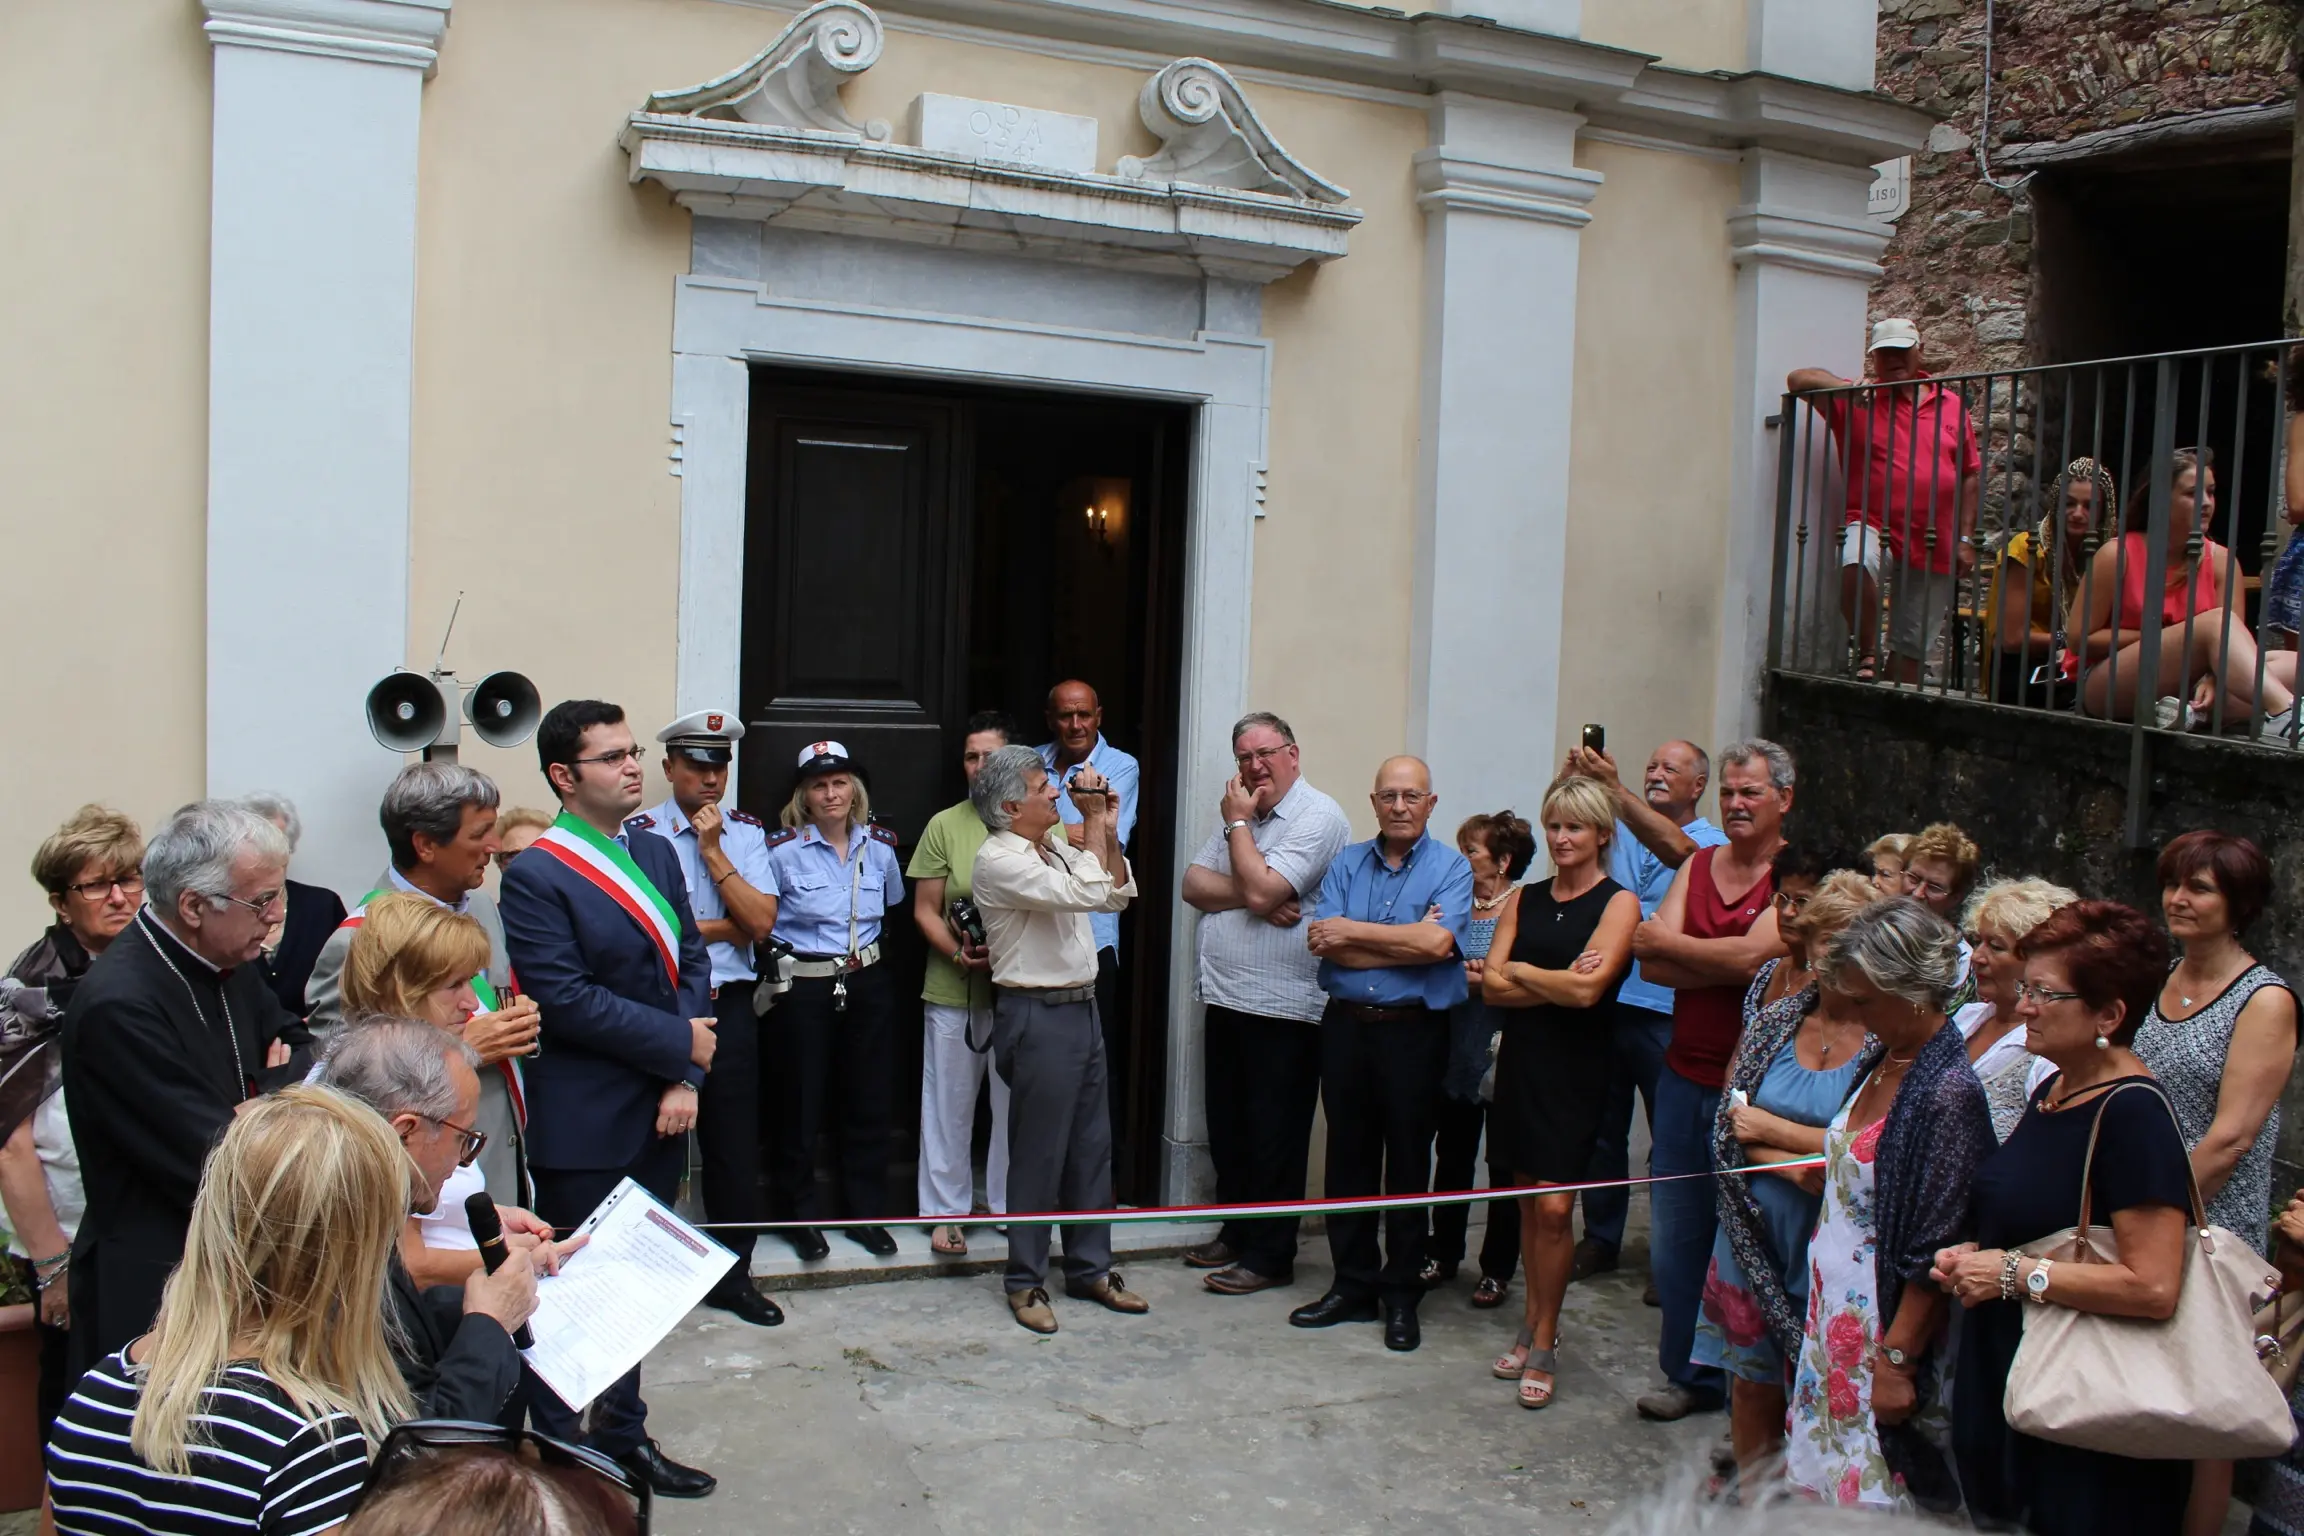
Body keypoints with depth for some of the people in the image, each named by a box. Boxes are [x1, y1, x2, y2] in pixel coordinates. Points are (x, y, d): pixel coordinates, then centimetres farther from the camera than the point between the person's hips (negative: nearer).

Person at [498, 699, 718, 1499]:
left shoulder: (655, 852, 9)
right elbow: (565, 999, -19)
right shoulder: (536, 875, -13)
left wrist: (686, 1079, -5)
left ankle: (624, 1437, 33)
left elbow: (692, 964, 7)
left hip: (660, 1115, 7)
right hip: (584, 1128, -7)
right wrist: (679, 1042, -13)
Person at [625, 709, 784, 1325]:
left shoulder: (746, 832, 7)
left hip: (729, 1005, 3)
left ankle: (732, 1274, 25)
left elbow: (761, 922, -5)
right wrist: (725, 929, -8)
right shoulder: (640, 833, -5)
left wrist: (713, 851, -9)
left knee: (735, 1142, 10)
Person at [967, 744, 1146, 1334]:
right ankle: (1025, 1281, 13)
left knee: (1092, 1146, 13)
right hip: (1037, 1016, -9)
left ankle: (1091, 1269, 25)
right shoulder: (999, 860, -16)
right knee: (1039, 1153, 0)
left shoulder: (1057, 847, 11)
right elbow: (1085, 893, -24)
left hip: (1080, 1008, 9)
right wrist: (1092, 820, -16)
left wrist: (1108, 831, 3)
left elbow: (1117, 895, 14)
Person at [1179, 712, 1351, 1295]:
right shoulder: (1240, 815, 16)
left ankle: (1269, 1256, 11)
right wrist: (1255, 897, -13)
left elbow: (1259, 891, -22)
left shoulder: (1317, 818, -11)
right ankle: (1236, 1232, 30)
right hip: (1225, 1000, 8)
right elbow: (1194, 884, 5)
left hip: (1281, 1011, -8)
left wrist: (1238, 822, -8)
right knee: (1227, 1130, 16)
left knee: (1274, 1138, 2)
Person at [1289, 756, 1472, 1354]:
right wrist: (1406, 941, -12)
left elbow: (1438, 942, -18)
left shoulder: (1450, 869, -2)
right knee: (1348, 1158, 9)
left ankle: (1402, 1296, 17)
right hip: (1346, 1025, 3)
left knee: (1408, 1164, 5)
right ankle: (1352, 1286, 21)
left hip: (1414, 1030, -3)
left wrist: (1353, 932, -10)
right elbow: (1321, 941, -6)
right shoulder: (1346, 864, 7)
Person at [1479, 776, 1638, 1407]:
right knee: (1527, 1193, 10)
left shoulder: (1618, 902, -4)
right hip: (1521, 1059, 5)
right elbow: (1492, 987, 0)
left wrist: (1521, 971, -2)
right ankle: (1534, 1322, 22)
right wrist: (1559, 984, -11)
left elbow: (1588, 989, -16)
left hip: (1576, 1066, -5)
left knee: (1554, 1207, -6)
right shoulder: (1524, 899, 10)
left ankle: (1544, 1341, 6)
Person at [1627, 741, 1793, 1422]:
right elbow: (1653, 964, -1)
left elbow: (1750, 956, -22)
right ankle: (1691, 1376, 28)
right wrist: (1735, 968, -16)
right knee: (1674, 1233, 12)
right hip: (1685, 1075, 6)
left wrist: (1668, 942, -6)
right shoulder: (1698, 865, 10)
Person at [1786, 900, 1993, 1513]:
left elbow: (1939, 1252, -21)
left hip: (1889, 1320, -8)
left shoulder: (1949, 1090, -22)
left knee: (1875, 1492, 3)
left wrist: (1897, 1359, -19)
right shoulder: (1881, 1059, 5)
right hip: (1835, 1310, 8)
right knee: (1830, 1477, 17)